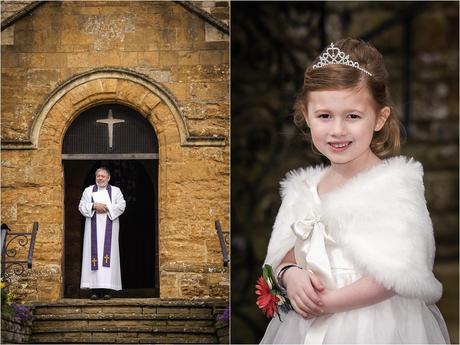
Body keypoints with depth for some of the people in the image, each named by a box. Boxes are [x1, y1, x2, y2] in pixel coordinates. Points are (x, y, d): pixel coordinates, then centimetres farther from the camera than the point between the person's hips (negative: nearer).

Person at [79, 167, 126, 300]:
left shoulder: (115, 191, 12)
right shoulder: (88, 191, 14)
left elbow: (121, 206, 1)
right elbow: (82, 206, 5)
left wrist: (107, 208, -12)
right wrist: (94, 206, -11)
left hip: (109, 228, 0)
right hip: (93, 227, 0)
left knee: (108, 253, -7)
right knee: (94, 253, -7)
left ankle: (106, 289, -9)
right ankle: (94, 289, -9)